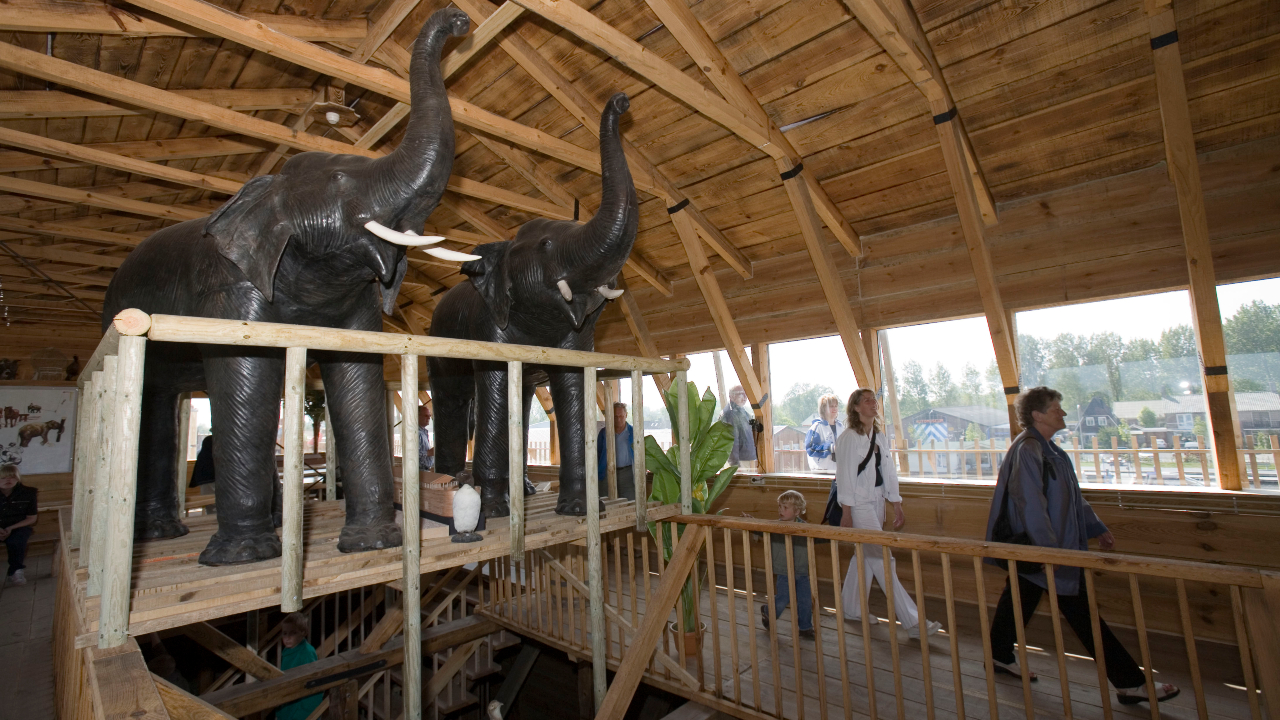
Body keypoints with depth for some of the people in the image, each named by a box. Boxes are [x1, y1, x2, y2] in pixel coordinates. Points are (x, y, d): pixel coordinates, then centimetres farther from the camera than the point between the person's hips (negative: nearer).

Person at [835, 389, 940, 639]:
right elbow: (845, 475, -12)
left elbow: (889, 471, 14)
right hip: (859, 504, -8)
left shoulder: (879, 436, 11)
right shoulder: (848, 438, -11)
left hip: (877, 502, 8)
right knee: (883, 560, -6)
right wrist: (846, 512, -13)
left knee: (866, 556, 14)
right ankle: (912, 622, -2)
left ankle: (852, 608, 28)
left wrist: (897, 505, 11)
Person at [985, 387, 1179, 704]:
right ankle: (1130, 682, 12)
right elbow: (1030, 504, -24)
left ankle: (1001, 656, 31)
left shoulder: (1047, 449, 12)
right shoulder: (1027, 450, -21)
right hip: (1040, 549, -10)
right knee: (1080, 613, 1)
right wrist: (1050, 548, -24)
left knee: (1019, 597, 18)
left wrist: (1097, 528, 22)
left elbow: (1072, 495, 22)